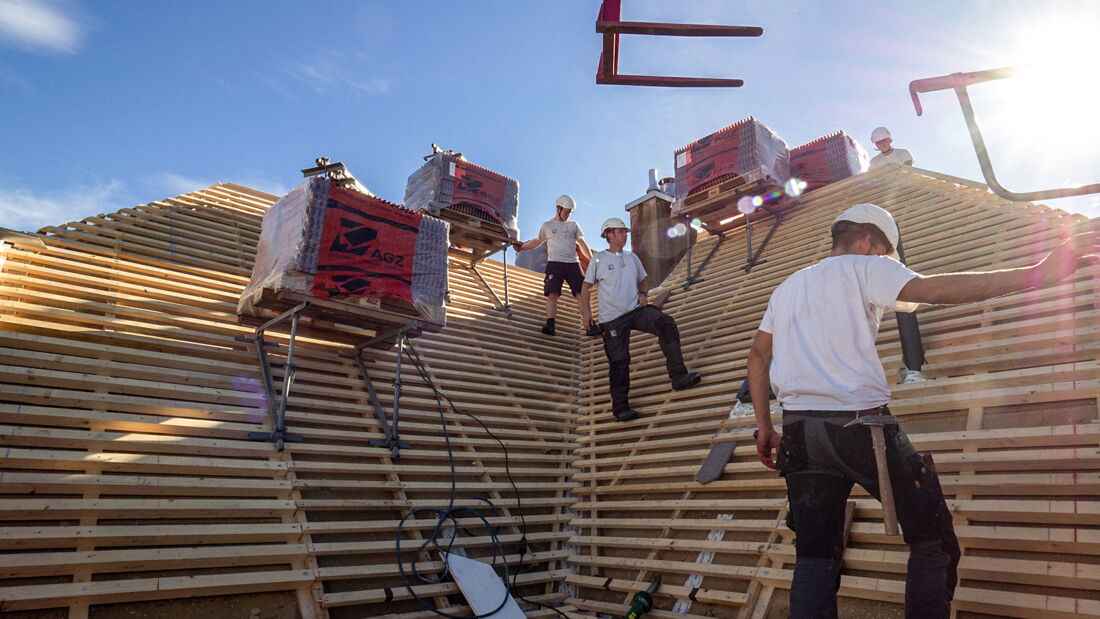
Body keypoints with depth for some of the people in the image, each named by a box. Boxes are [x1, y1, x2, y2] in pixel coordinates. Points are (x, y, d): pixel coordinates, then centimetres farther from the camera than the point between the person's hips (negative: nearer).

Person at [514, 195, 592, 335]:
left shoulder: (573, 225, 16)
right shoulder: (547, 226, 12)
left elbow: (582, 244, 13)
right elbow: (537, 241, 22)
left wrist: (592, 260, 4)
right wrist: (522, 247, 9)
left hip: (573, 264, 2)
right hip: (554, 263, -2)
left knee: (582, 293, -5)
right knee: (552, 293, -15)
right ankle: (550, 324, -20)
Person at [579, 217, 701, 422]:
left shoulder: (632, 257, 15)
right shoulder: (598, 259, 1)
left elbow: (642, 282, 25)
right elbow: (586, 287, 4)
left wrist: (643, 294, 3)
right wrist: (586, 311, -8)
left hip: (637, 310, 3)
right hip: (612, 319, -3)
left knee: (666, 324, -24)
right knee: (619, 362, -4)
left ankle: (678, 376, -25)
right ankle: (620, 407, 10)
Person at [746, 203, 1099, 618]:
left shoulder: (786, 288, 22)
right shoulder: (865, 267, 4)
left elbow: (758, 355, 19)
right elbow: (935, 289, -14)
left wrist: (764, 427, 19)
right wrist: (1038, 274, -17)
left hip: (799, 431, 6)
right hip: (859, 423, -5)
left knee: (814, 557, 6)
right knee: (933, 541, 12)